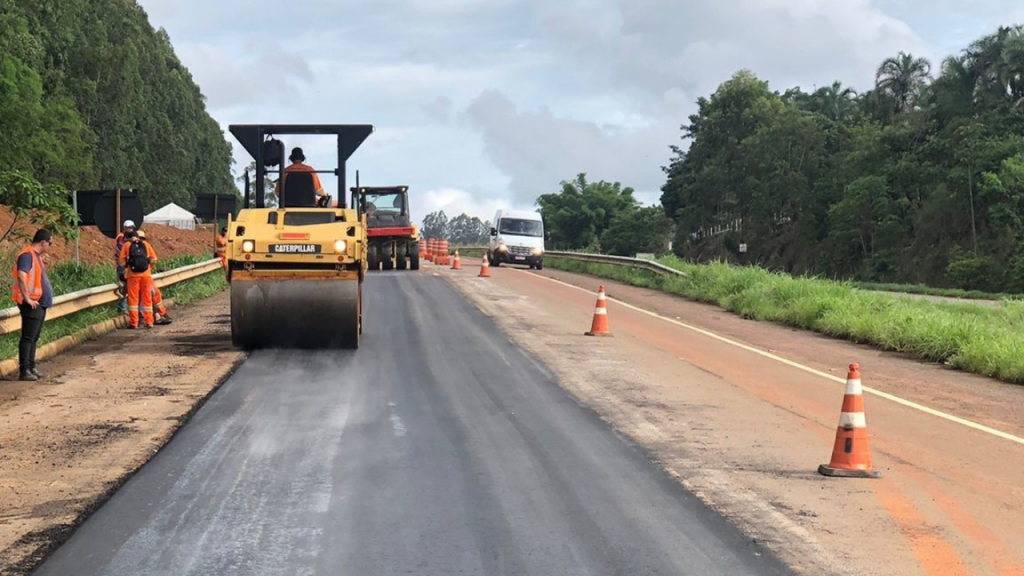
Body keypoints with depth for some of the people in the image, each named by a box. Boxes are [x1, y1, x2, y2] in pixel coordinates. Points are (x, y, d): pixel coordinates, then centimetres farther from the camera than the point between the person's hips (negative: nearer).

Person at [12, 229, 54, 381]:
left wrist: (45, 297, 17)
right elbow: (21, 276, -28)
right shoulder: (27, 255, -16)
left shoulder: (36, 255, 15)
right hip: (32, 304, -10)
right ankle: (24, 370, -6)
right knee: (28, 337, -7)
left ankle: (31, 368, 20)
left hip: (40, 304, 10)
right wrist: (27, 298, -25)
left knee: (34, 338, 14)